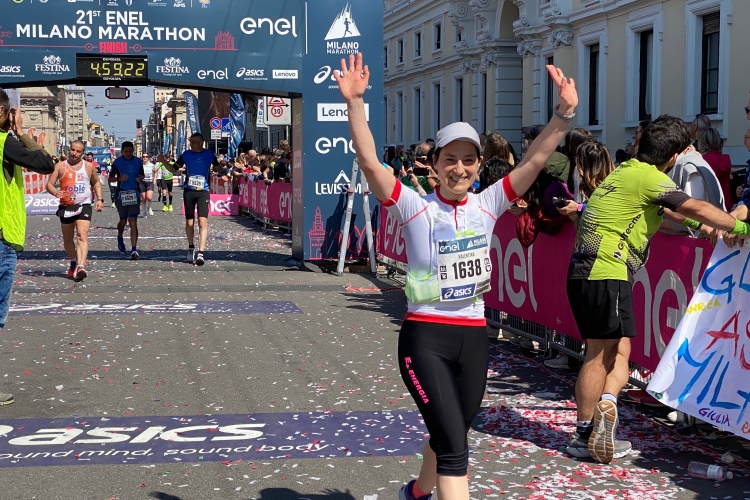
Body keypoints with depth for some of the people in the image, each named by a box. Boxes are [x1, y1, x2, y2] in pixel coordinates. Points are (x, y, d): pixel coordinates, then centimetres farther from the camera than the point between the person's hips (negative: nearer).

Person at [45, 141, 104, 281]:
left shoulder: (89, 167, 4)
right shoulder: (60, 167, 1)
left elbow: (96, 183, 19)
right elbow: (49, 184, -3)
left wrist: (99, 199, 7)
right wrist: (56, 192, -25)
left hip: (84, 205, -2)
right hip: (66, 206, 2)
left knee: (82, 236, -19)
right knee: (67, 239, 13)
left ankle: (81, 267, -31)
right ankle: (73, 262, 38)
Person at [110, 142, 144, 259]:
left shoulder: (138, 162, 3)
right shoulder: (117, 162, -1)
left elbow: (142, 175, 14)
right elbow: (110, 177, 4)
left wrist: (140, 179, -10)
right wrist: (119, 178, -16)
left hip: (134, 194, 0)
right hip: (121, 195, 0)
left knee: (133, 222, -10)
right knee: (123, 221, 13)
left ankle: (134, 249, -13)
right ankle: (120, 237, 47)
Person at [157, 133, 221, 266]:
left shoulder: (209, 154, 3)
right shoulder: (186, 155, 5)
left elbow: (218, 168, 15)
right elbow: (174, 168, 13)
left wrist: (219, 169, -8)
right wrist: (164, 161, -3)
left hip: (203, 192, -2)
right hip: (189, 191, 2)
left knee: (203, 221, -14)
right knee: (189, 222, 8)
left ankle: (200, 253, -17)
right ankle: (191, 249, 29)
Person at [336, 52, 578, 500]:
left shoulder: (488, 205, 3)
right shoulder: (415, 207, -7)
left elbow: (535, 160, -3)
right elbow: (369, 162, -18)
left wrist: (565, 114, -14)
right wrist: (355, 103, -27)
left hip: (474, 337, 5)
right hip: (425, 337, -5)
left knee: (452, 436, 21)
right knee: (454, 445, -16)